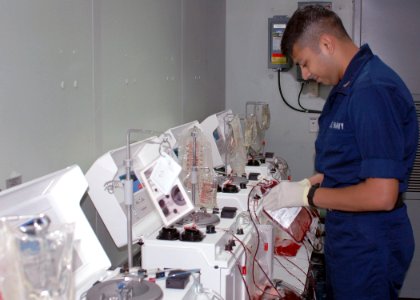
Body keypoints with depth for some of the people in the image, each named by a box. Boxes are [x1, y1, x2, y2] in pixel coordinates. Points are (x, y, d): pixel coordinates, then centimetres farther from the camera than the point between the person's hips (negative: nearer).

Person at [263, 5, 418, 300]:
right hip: (347, 232, 9)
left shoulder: (374, 90, -24)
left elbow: (381, 195, -27)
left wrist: (305, 195, -18)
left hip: (368, 245, -9)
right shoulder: (348, 86, 7)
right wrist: (307, 183, 3)